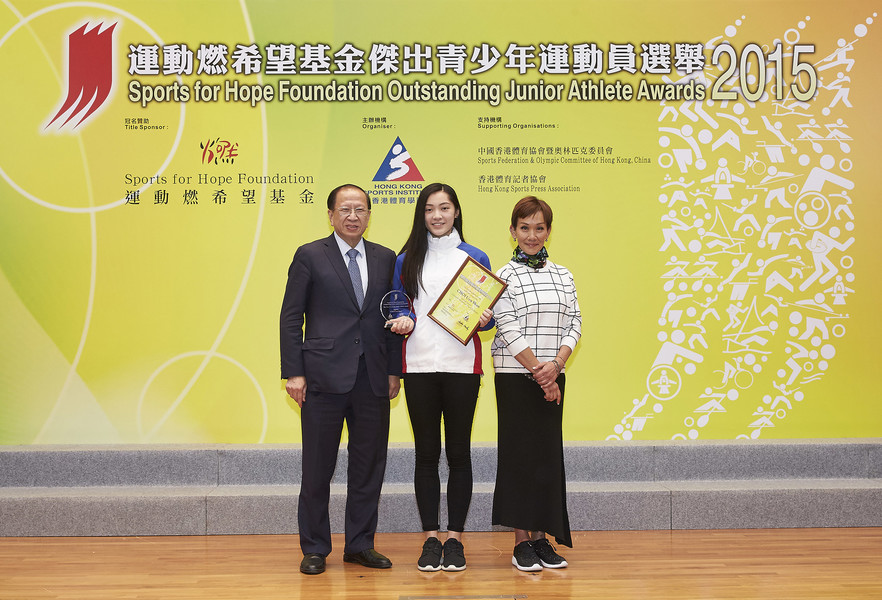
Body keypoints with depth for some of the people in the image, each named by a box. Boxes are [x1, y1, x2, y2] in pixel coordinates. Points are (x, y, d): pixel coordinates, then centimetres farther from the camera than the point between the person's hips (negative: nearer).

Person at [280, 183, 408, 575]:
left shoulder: (385, 259, 11)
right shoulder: (310, 256, 1)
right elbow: (290, 318, -1)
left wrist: (394, 370, 6)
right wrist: (293, 373, -8)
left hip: (373, 378, 4)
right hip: (324, 377, -3)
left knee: (369, 464, 9)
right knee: (318, 467, 4)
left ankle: (360, 544, 23)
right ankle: (314, 549, 16)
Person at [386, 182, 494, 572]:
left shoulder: (475, 258, 8)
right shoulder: (407, 260, 10)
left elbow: (487, 314, 10)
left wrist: (484, 320, -12)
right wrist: (402, 319, -8)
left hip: (461, 365, -1)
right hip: (419, 364, 1)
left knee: (458, 452, 3)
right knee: (426, 453, 5)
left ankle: (455, 538, 12)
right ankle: (431, 538, 13)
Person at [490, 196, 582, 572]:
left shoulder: (563, 276, 11)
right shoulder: (504, 277, -2)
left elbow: (574, 324, 5)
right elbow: (509, 331, -9)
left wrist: (555, 364, -11)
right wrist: (537, 371, -13)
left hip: (552, 377, 4)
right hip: (515, 378, -4)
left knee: (549, 453, 5)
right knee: (519, 452, -1)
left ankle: (542, 538, 13)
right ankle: (522, 541, 6)